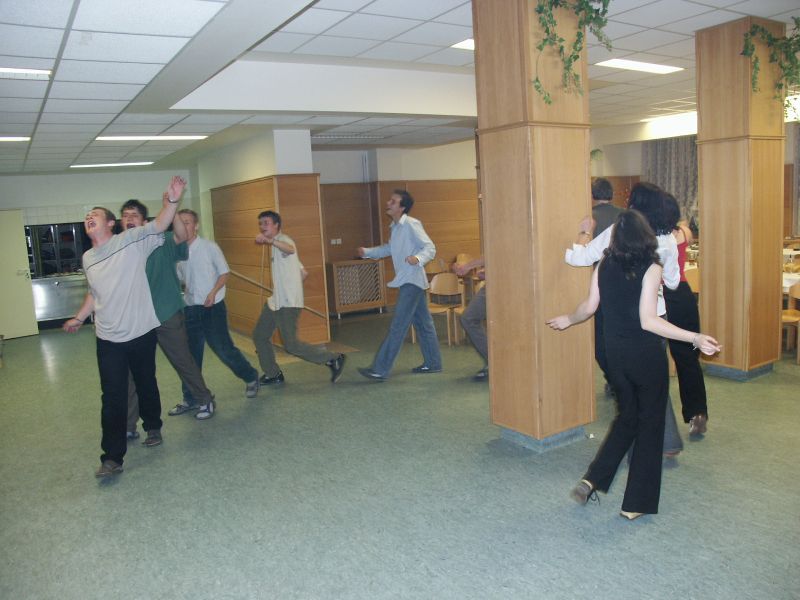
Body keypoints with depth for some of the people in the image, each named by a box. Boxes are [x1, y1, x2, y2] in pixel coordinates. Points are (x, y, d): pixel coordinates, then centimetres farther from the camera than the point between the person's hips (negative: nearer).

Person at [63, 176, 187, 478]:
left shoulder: (132, 240, -7)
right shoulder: (87, 258, 9)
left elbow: (159, 225, -21)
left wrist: (172, 201, -37)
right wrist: (79, 318, 24)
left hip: (141, 333, -3)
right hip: (108, 339, 3)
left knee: (146, 384, 16)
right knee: (113, 397, 0)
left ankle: (153, 426, 40)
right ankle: (112, 457, 5)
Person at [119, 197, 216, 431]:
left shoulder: (161, 242, -7)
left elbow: (181, 236, -28)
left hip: (167, 316, -3)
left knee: (184, 362, 11)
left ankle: (206, 400, 33)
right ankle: (128, 425, 17)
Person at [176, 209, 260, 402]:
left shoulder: (209, 247, -7)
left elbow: (224, 272, -4)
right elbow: (179, 280, 17)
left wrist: (213, 292, -17)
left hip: (213, 308, -5)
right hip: (190, 309, 5)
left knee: (223, 349, -3)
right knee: (190, 355, 9)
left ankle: (251, 378, 21)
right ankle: (190, 398, 22)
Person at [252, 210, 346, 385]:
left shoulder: (283, 240, -11)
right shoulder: (277, 246, 19)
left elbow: (290, 249, -40)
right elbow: (303, 272, 21)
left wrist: (270, 241, -57)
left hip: (288, 303, -10)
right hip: (275, 301, 10)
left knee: (291, 344, -10)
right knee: (259, 336, 13)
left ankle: (333, 359, 1)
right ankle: (273, 374, 26)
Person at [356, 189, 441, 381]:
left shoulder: (411, 224, -14)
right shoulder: (395, 227, 14)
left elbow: (430, 247, -18)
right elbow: (389, 249, 29)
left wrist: (418, 258, -37)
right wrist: (367, 252, 19)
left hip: (412, 281, -9)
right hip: (407, 281, 9)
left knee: (397, 327, -8)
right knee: (423, 323, 14)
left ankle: (380, 370, -7)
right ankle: (433, 363, 24)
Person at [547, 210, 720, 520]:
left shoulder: (604, 266, 0)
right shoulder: (650, 269, -13)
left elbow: (589, 307, 6)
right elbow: (648, 321, -20)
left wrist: (568, 319, 25)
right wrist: (695, 338, -21)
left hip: (615, 354, 5)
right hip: (646, 355, -5)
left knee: (627, 415, 21)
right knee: (649, 423, 9)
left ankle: (592, 479, 12)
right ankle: (636, 503, 16)